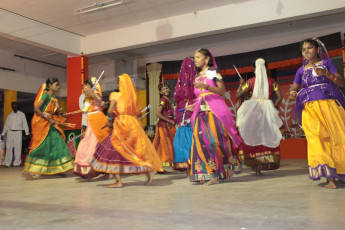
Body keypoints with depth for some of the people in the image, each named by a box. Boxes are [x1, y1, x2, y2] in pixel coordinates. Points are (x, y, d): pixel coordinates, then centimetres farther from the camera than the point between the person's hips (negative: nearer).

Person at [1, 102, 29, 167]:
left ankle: (17, 163, -2)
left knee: (18, 147, -5)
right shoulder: (9, 115, 15)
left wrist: (27, 133, -7)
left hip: (18, 132, -2)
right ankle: (7, 163, 5)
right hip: (10, 132, 2)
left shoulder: (22, 114, 8)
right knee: (9, 148, 0)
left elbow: (25, 123, 3)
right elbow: (6, 125, 17)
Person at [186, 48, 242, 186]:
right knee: (202, 140, -6)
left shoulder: (213, 72, 4)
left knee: (216, 139, -14)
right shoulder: (198, 77, 22)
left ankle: (228, 167, 7)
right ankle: (213, 175, -2)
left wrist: (206, 86, -17)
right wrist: (194, 106, 10)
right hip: (202, 111, 6)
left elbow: (222, 91, -6)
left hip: (215, 110, -5)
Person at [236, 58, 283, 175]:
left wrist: (241, 84, 16)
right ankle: (266, 161, 8)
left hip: (253, 109, -1)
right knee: (267, 135, 11)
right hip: (267, 110, 1)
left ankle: (257, 166, 0)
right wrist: (274, 108, 8)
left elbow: (238, 95, 0)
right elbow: (279, 96, -3)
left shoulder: (251, 81, 0)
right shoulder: (271, 81, 4)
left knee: (253, 136, 4)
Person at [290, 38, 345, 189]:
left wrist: (325, 73, -8)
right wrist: (294, 94, -4)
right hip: (310, 107, 1)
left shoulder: (326, 62, 15)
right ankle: (329, 178, -14)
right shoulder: (301, 70, 20)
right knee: (317, 138, -12)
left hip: (330, 103, -1)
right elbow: (294, 89, 21)